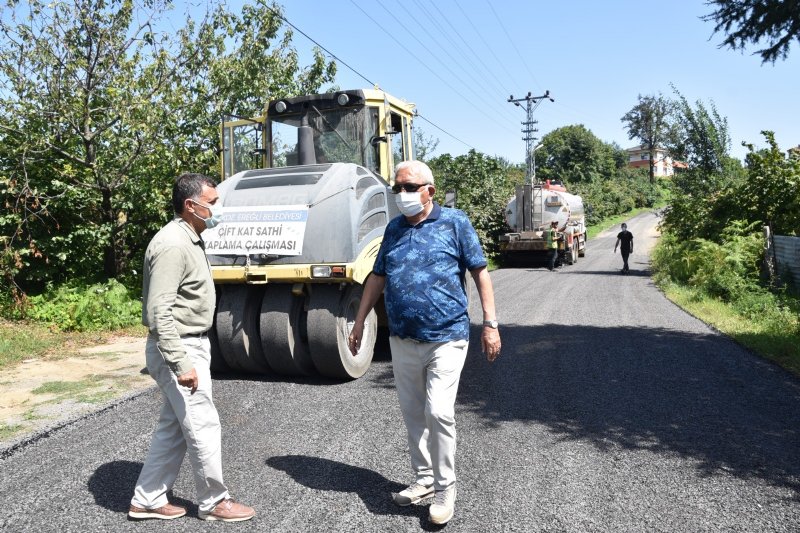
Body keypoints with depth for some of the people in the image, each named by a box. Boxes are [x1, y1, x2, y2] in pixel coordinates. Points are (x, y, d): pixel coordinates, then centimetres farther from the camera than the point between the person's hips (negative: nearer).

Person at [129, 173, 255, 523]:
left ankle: (148, 500, 28)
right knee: (203, 427, 2)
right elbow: (159, 311, -26)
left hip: (191, 345, 10)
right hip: (180, 349, -10)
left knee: (173, 427, 16)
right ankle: (214, 503, 18)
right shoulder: (173, 245, -21)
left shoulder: (190, 239, 11)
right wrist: (181, 364, -28)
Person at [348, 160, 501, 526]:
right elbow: (377, 277, 17)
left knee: (439, 412, -11)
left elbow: (480, 273, -3)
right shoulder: (393, 229, 10)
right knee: (412, 413, 13)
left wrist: (490, 324, -8)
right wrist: (360, 321, 15)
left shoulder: (454, 223, -3)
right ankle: (423, 479, 30)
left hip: (446, 338, -5)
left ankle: (445, 489, 9)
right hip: (402, 340, 5)